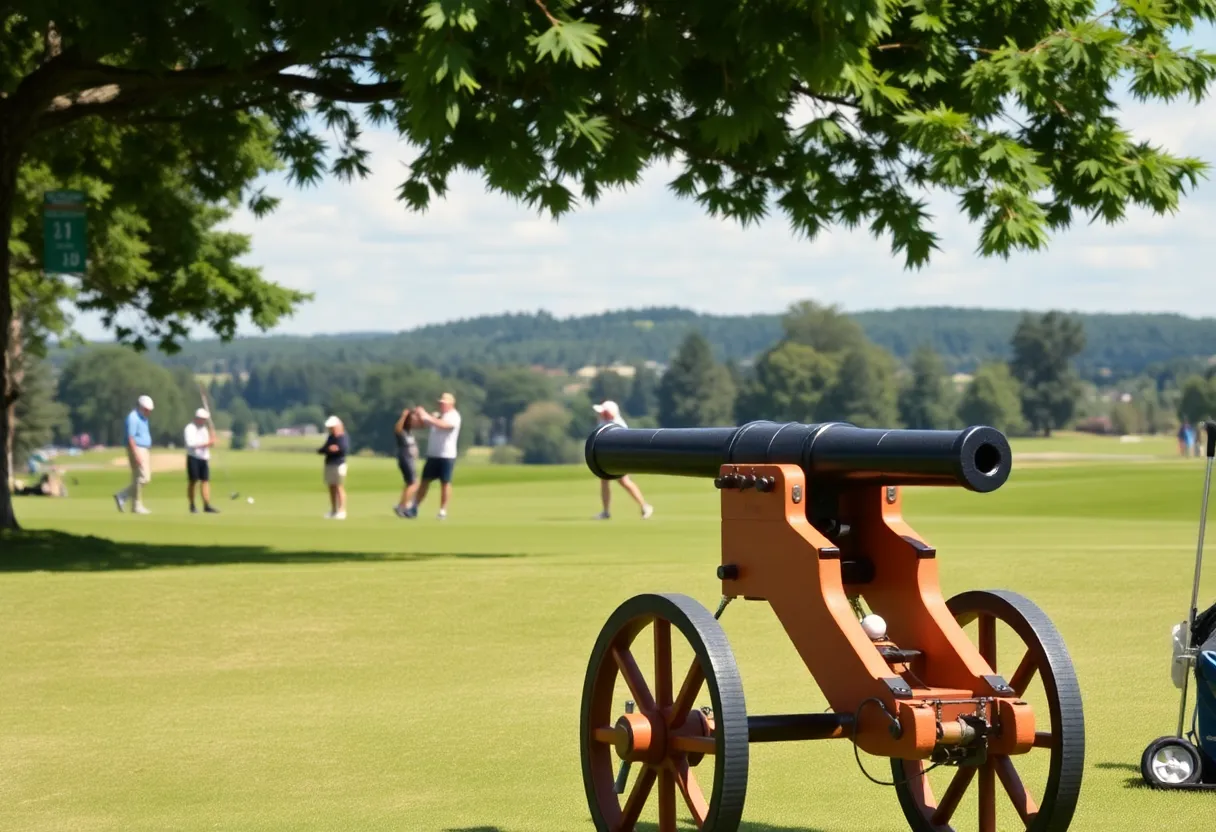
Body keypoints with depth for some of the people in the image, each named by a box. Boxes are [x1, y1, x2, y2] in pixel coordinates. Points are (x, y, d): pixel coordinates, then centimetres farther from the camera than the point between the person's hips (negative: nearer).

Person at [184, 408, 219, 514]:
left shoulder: (204, 428, 17)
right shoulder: (190, 428, -6)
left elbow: (209, 444, 19)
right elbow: (191, 444, -19)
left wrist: (212, 439, -2)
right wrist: (206, 444, -20)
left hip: (204, 458, 6)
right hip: (193, 457, -6)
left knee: (205, 481, -2)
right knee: (193, 481, -1)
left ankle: (207, 506, -6)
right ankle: (192, 506, 7)